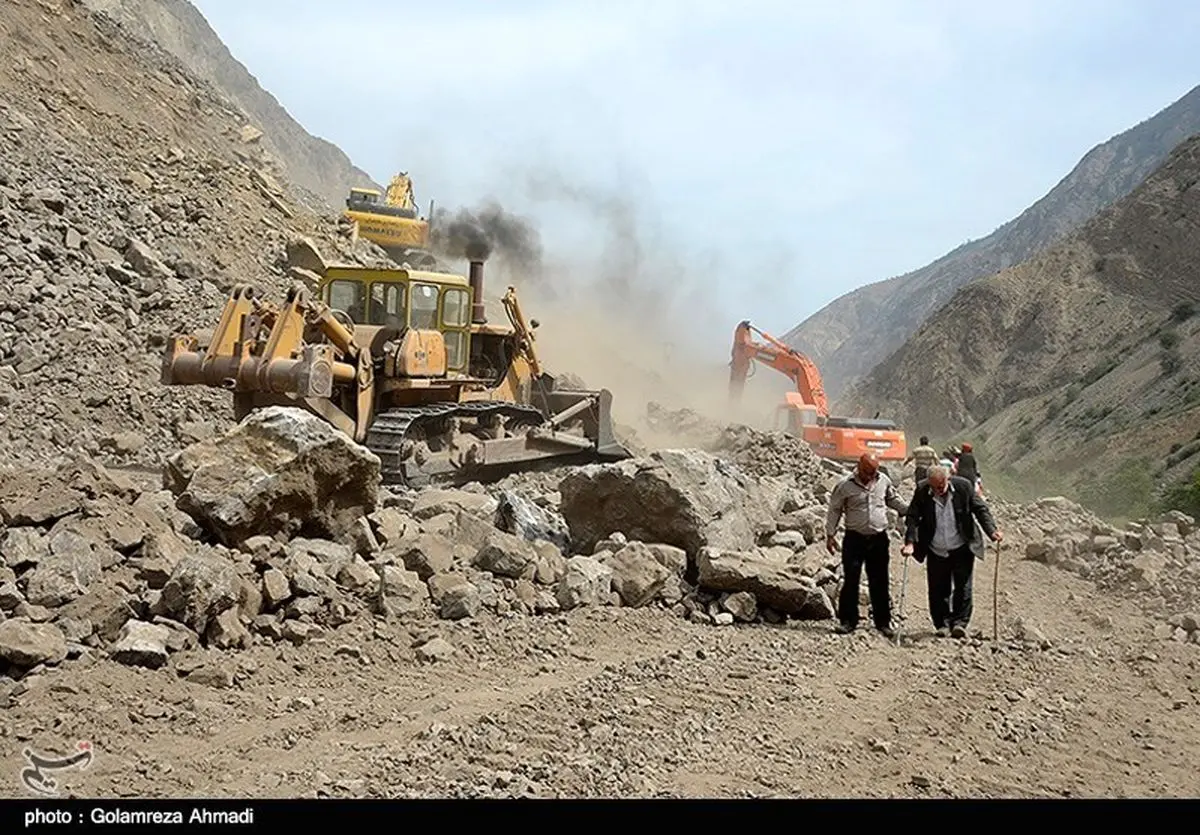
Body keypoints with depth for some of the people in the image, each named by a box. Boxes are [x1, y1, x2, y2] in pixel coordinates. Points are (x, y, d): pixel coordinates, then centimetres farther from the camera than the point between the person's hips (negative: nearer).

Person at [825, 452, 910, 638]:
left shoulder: (884, 481, 3)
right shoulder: (846, 485, -7)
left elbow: (894, 499, 21)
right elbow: (834, 510, 1)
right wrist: (830, 535, -1)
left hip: (879, 539, 3)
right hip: (854, 539, -3)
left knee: (880, 582, 7)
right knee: (851, 580, -2)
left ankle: (883, 622, 15)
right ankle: (848, 620, 8)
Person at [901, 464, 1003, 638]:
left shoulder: (964, 486, -10)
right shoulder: (921, 491, -9)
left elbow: (981, 509, -4)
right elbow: (913, 517, -6)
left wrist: (992, 531, -16)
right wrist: (910, 542, -17)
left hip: (962, 548, -1)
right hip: (936, 550, 1)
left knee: (962, 587, -1)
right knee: (938, 590, 5)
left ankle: (960, 622, 6)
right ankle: (941, 623, 17)